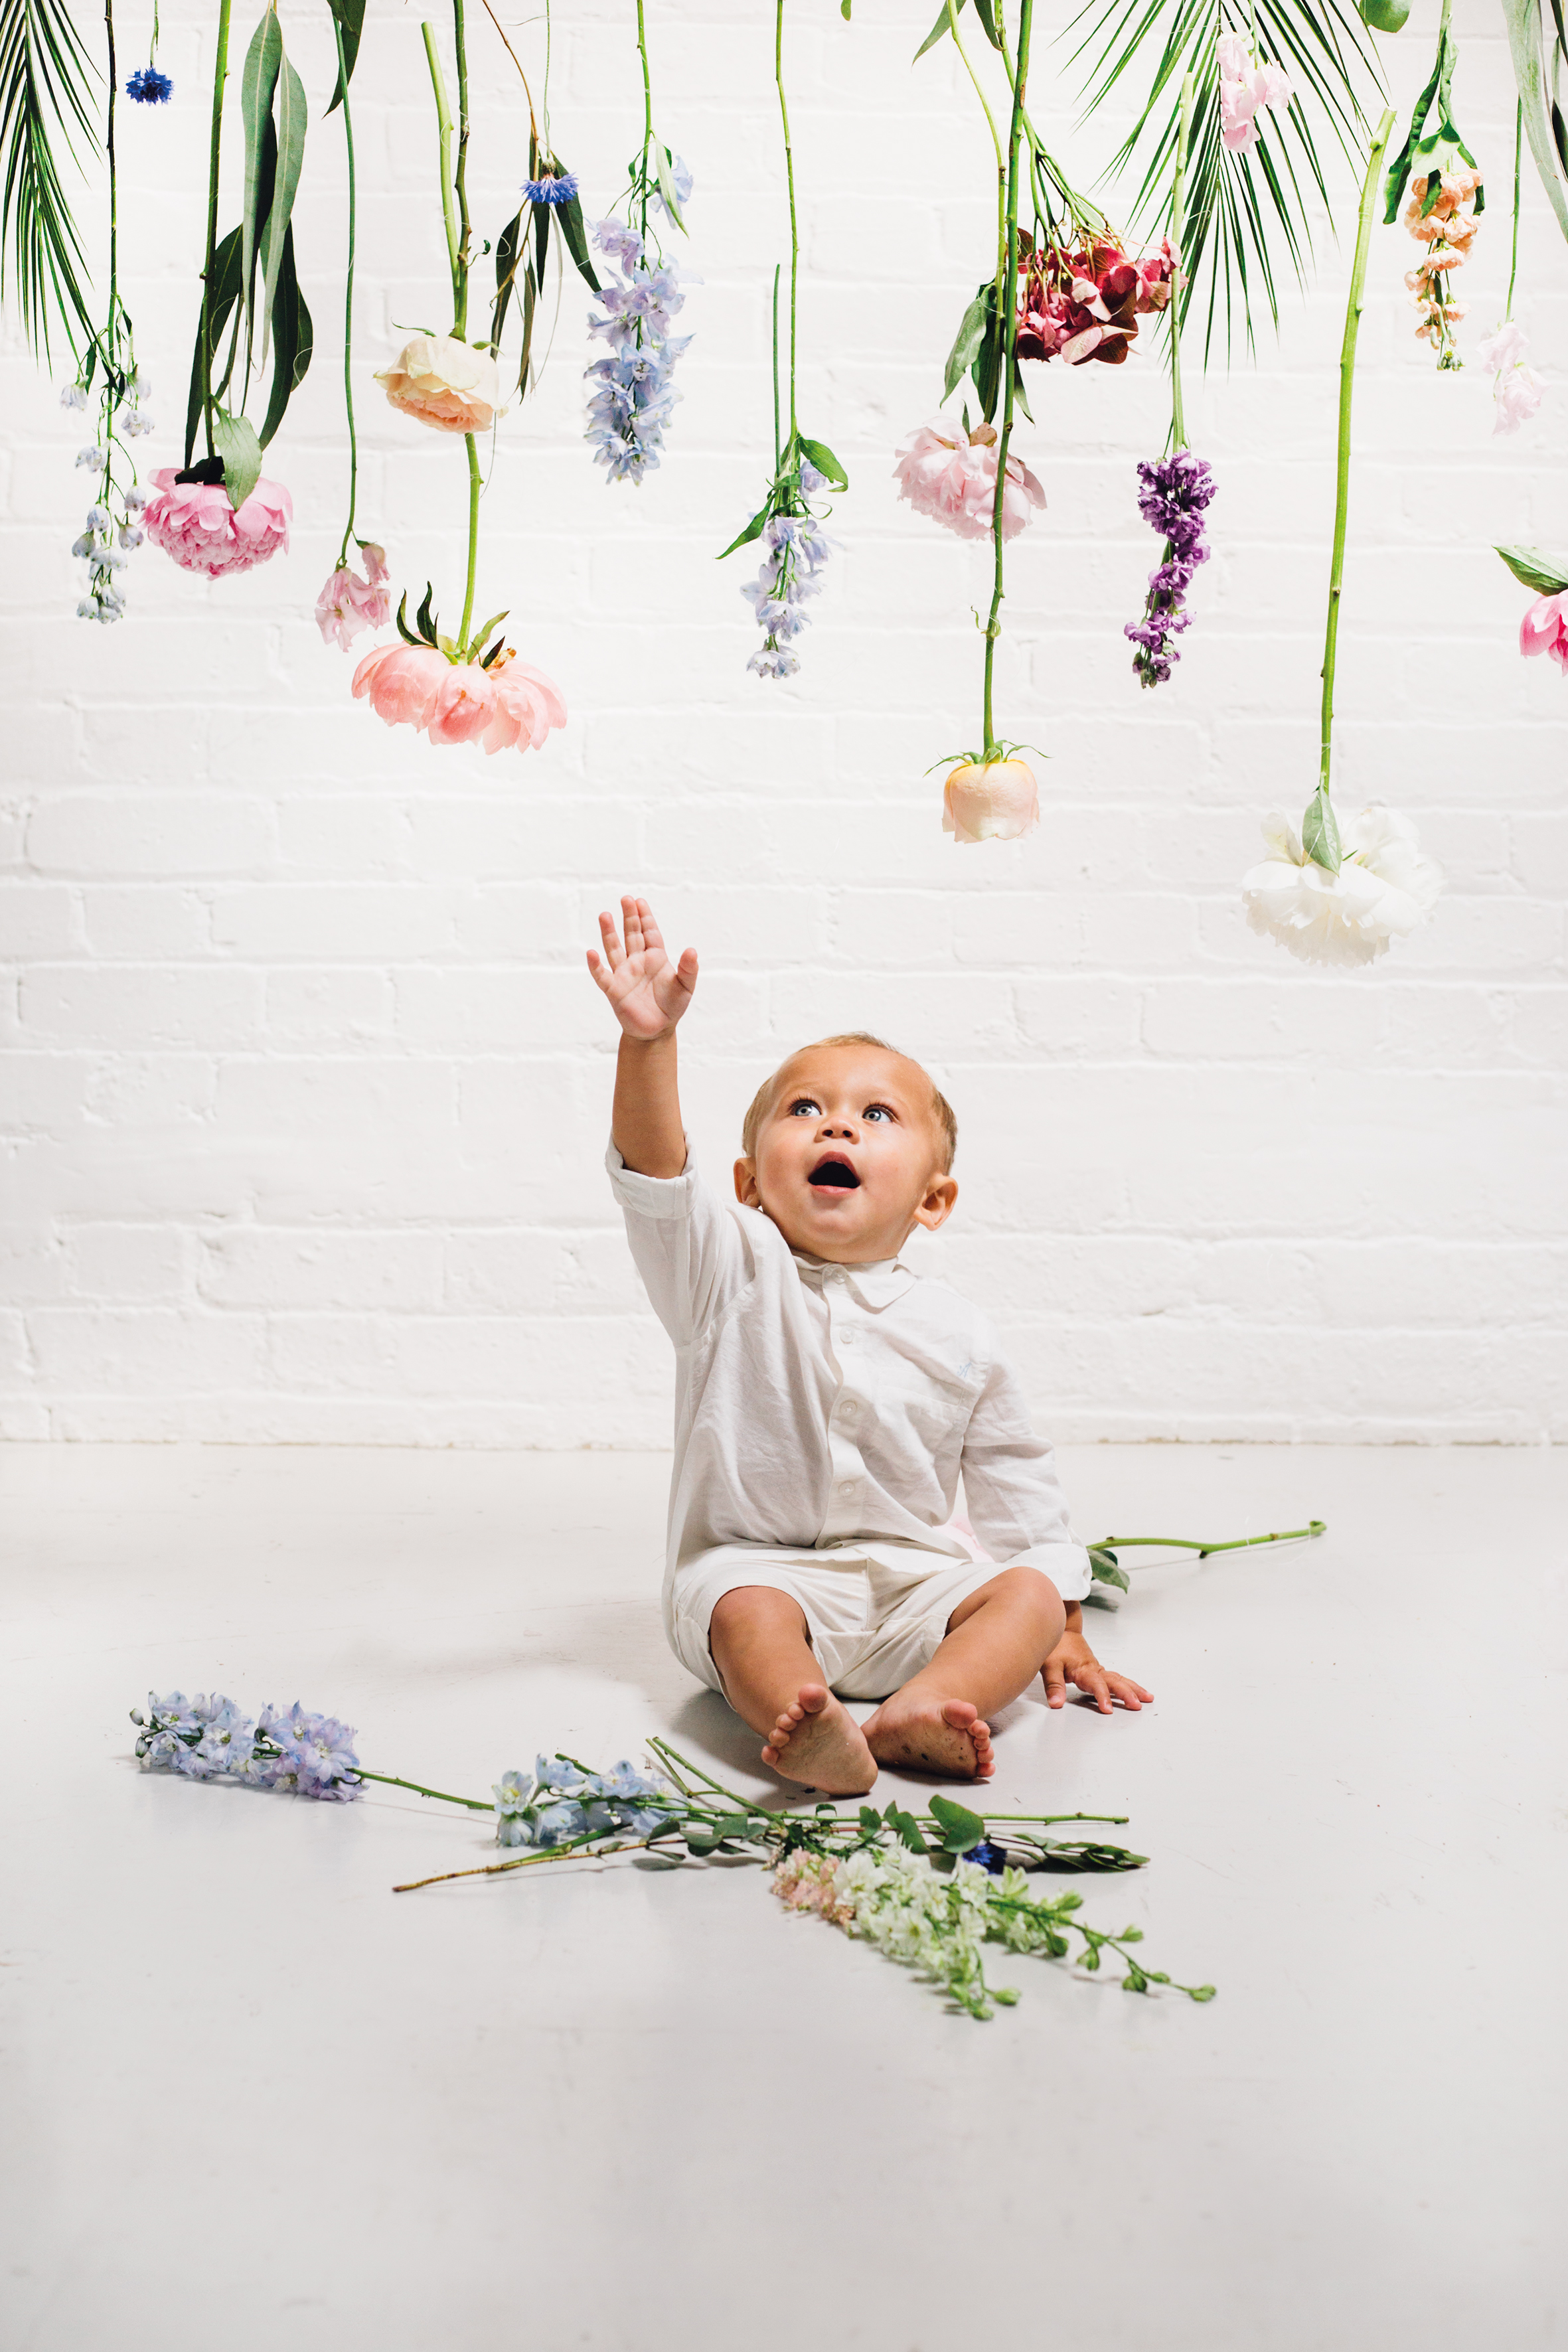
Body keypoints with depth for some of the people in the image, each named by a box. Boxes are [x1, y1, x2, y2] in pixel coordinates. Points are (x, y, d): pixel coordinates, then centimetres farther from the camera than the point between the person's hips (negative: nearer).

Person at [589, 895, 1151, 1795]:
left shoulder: (958, 1334, 6)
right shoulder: (733, 1274, -2)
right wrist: (650, 1042, -36)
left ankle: (917, 1713, -44)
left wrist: (1064, 1628, 10)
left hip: (909, 1586, 3)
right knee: (747, 1615, -33)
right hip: (758, 1567, -3)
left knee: (1028, 1594, -21)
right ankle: (817, 1738, -57)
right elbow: (657, 1181, -21)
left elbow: (1019, 1482, 14)